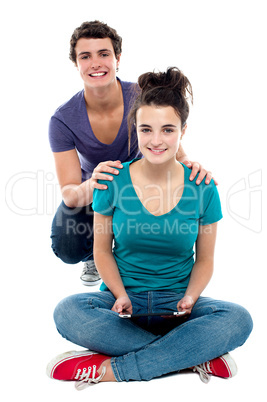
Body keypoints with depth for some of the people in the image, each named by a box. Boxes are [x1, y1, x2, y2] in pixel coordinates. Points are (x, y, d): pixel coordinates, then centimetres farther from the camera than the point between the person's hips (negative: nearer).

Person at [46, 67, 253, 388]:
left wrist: (190, 297, -15)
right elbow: (102, 249, 3)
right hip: (123, 298, 0)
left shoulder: (202, 187, -5)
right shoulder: (113, 181, -5)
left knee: (239, 319, -29)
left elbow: (204, 259, 4)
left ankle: (110, 369, -24)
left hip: (177, 304, 0)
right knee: (67, 313, -31)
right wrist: (120, 294, -13)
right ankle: (196, 355, -21)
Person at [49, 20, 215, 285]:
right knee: (67, 250, -26)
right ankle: (95, 252, 17)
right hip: (89, 193, -1)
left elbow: (174, 152, -20)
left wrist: (189, 164, -46)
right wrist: (90, 186, -53)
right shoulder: (62, 121, -24)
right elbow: (68, 193, -27)